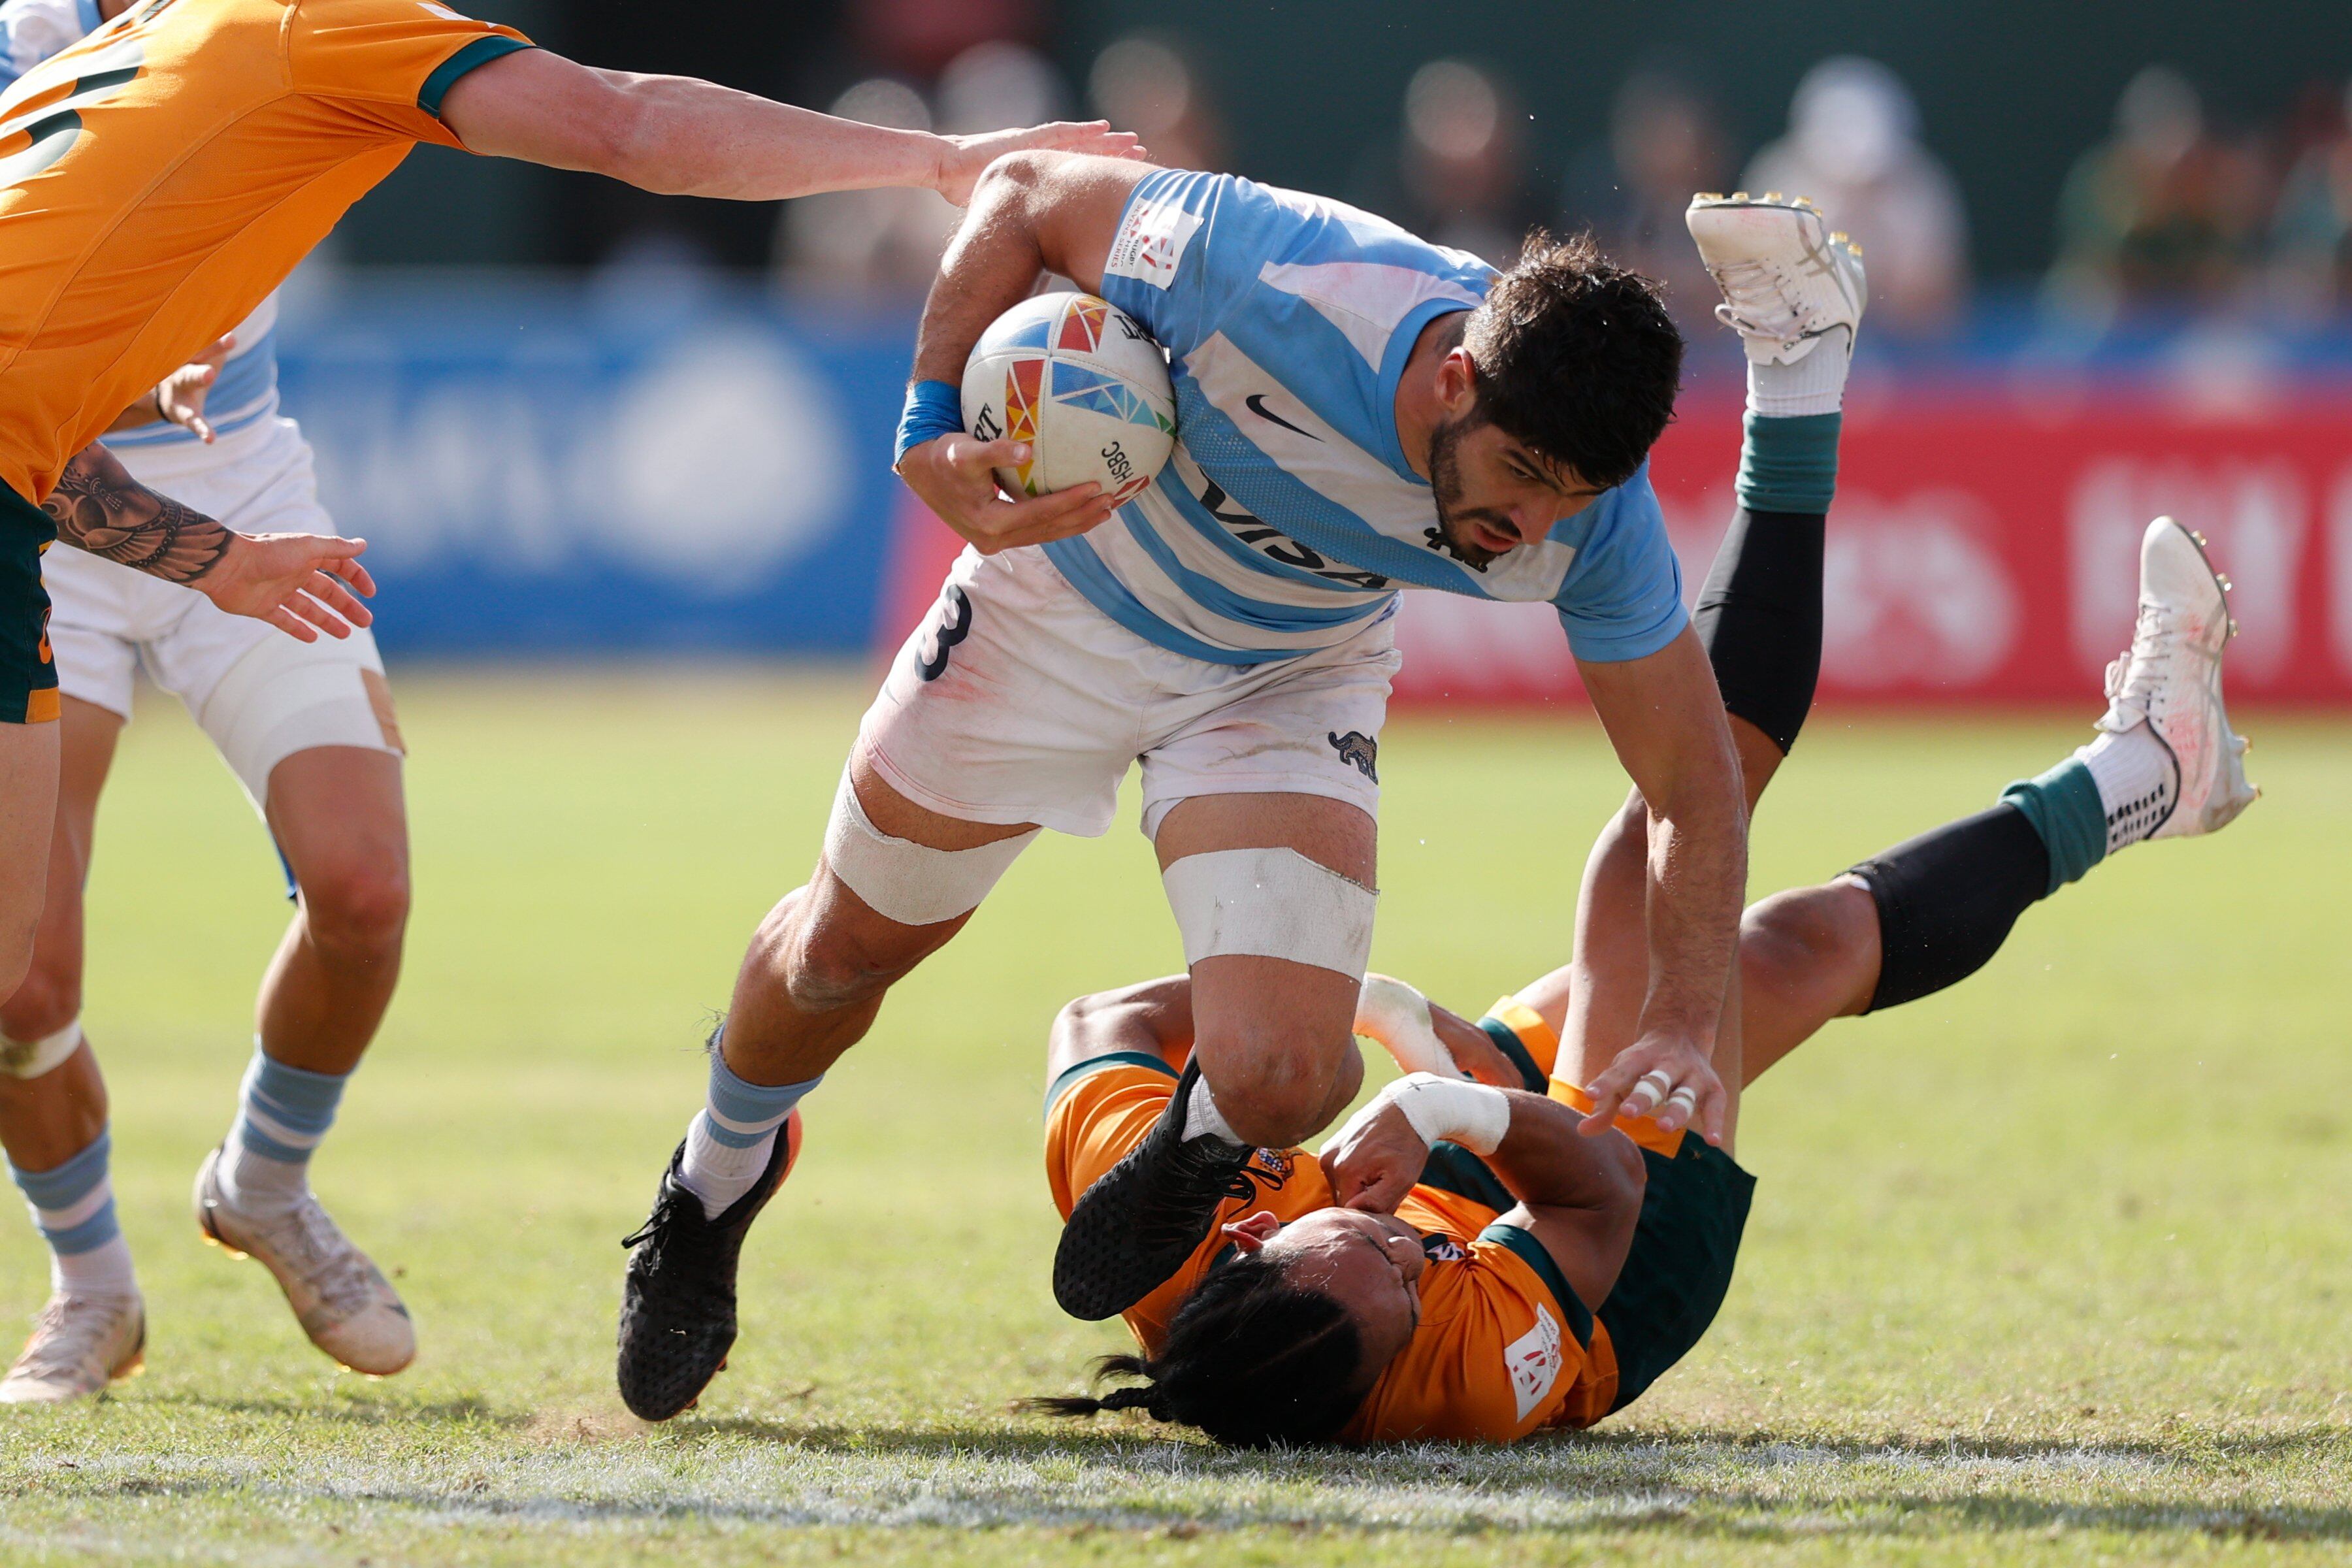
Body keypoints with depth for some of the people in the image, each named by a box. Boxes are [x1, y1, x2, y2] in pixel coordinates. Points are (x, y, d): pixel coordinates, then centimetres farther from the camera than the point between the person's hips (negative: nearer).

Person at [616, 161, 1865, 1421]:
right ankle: (718, 1181, 49)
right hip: (1066, 596, -1)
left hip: (1286, 685, 1)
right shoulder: (1264, 273, -40)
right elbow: (1025, 196, -22)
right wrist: (933, 428, -31)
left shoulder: (1594, 524, -31)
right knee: (847, 948, 15)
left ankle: (1207, 1149, 19)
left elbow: (1693, 791, -20)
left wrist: (1682, 1030, -33)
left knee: (1278, 1081, -19)